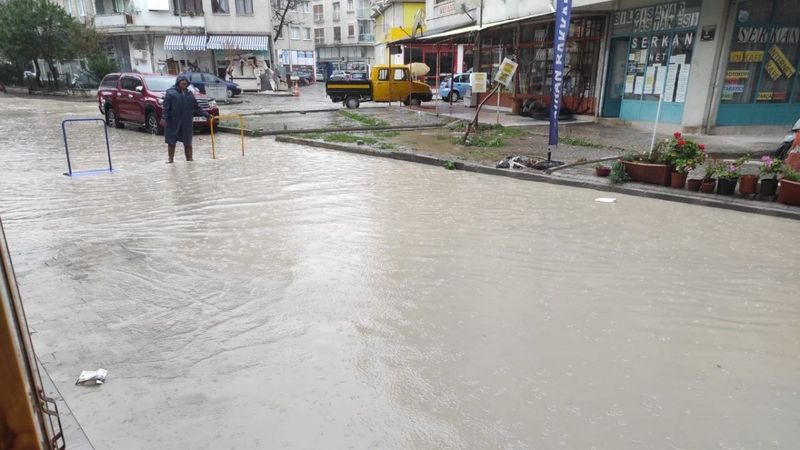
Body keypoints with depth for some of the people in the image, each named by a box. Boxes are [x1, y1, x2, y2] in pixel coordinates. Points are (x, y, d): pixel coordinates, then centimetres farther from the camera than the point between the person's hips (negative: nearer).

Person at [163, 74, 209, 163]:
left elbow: (196, 106, 14)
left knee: (188, 142, 7)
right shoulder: (170, 92, -1)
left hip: (187, 122, 3)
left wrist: (206, 114, 9)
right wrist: (165, 118, -14)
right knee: (171, 141, 3)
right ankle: (171, 159, 12)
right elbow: (166, 107, -5)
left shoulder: (189, 93, 12)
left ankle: (189, 158, 14)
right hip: (173, 122, -3)